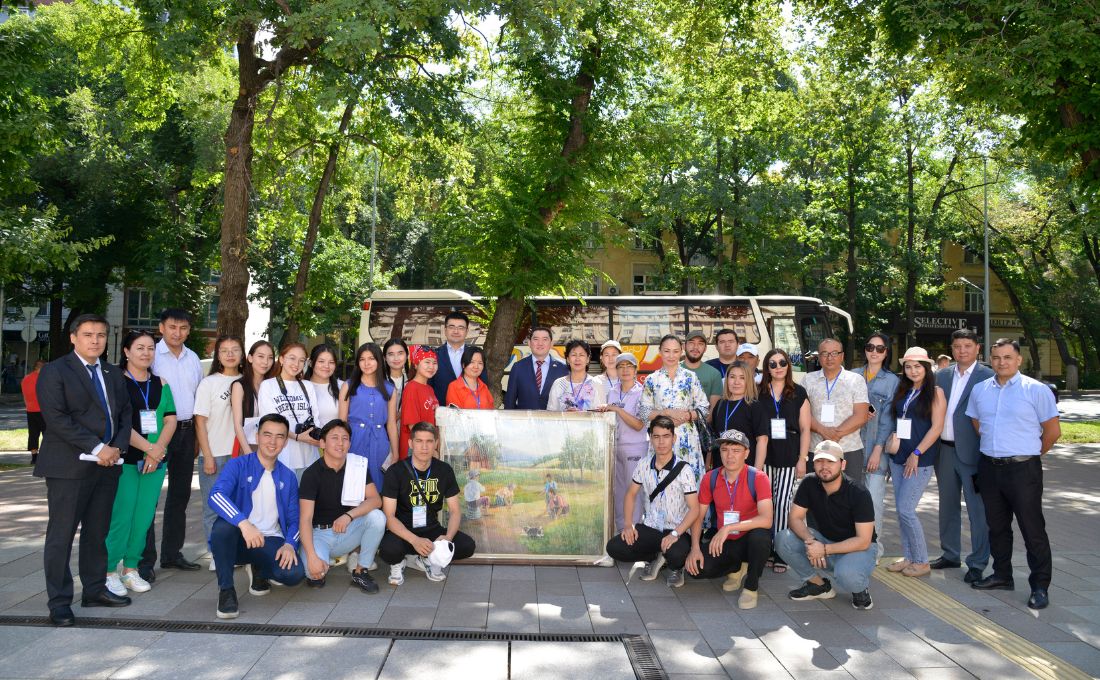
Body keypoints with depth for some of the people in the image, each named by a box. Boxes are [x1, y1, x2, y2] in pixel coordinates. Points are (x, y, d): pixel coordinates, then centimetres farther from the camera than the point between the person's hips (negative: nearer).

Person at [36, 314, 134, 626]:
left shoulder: (113, 375, 16)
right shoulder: (55, 371, -4)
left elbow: (125, 413, 16)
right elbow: (56, 418, -13)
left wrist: (117, 447, -3)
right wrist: (96, 448, -16)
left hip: (106, 465, 6)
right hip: (69, 467, -6)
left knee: (97, 533, 12)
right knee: (61, 535, 0)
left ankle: (95, 590, 23)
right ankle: (59, 602, 7)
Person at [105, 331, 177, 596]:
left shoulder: (160, 383, 12)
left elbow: (170, 420, 8)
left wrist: (158, 449, -8)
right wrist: (148, 448, -14)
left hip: (156, 460, 5)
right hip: (125, 459, -5)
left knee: (144, 516, 6)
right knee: (121, 515, -6)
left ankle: (130, 569, 18)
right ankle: (110, 571, 7)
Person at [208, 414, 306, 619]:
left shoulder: (288, 477, 10)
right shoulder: (238, 466, -3)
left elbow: (294, 519, 10)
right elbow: (215, 496, -22)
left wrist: (290, 544, -14)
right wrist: (243, 522, -39)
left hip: (270, 541, 3)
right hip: (237, 539, -2)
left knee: (294, 574, -27)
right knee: (222, 527, -37)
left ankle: (260, 571, 12)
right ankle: (226, 590, -13)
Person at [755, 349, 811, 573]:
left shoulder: (798, 393, 6)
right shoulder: (758, 393, 7)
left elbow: (805, 429, 5)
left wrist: (802, 460, -1)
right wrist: (755, 461, 4)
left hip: (788, 458, -1)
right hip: (764, 456, 1)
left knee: (782, 503, -5)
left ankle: (781, 554, 1)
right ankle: (767, 550, 9)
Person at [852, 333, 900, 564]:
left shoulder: (891, 380, 3)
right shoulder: (853, 376, 11)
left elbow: (888, 419, -2)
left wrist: (878, 450, -9)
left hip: (876, 445, -3)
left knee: (874, 499, -6)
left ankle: (874, 550, 4)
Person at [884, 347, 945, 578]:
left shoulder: (935, 392, -5)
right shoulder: (903, 391, 12)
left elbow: (937, 427, -11)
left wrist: (916, 453, -15)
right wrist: (892, 443, 4)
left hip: (920, 459, -6)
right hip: (898, 456, 6)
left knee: (905, 510, -9)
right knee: (901, 510, 8)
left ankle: (921, 562, 4)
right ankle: (908, 557, 19)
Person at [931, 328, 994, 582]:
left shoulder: (988, 377, -7)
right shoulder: (942, 376, 10)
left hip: (971, 452, -6)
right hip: (944, 449, 6)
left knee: (977, 509, 0)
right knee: (948, 506, 17)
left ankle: (978, 563, 11)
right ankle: (950, 555, 30)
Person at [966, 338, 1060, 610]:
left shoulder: (1036, 390, -8)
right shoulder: (980, 390, 7)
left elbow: (1053, 431, -2)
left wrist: (1030, 454, 9)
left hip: (1023, 469, -5)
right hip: (989, 467, 5)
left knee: (1033, 529, -1)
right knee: (997, 526, 16)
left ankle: (1040, 586, 8)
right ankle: (1002, 576, 29)